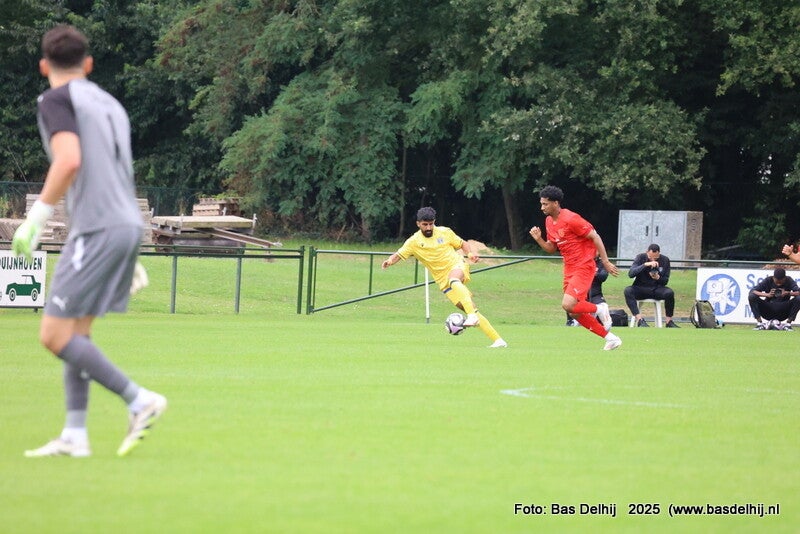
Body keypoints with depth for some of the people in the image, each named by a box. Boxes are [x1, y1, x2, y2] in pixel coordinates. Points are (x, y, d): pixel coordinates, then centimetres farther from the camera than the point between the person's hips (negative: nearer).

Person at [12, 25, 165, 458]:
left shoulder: (57, 100, -3)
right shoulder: (109, 104, 21)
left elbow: (70, 160, -20)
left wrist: (36, 218, -16)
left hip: (96, 228, -8)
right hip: (127, 224, 8)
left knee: (55, 335, -6)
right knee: (76, 333, 12)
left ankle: (139, 400, -11)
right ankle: (74, 436, 7)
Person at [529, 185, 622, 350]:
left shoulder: (571, 219, -17)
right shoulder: (549, 222, 9)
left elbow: (595, 237, -15)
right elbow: (551, 248, 17)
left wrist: (605, 262, -16)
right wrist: (538, 239, -3)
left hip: (583, 267, -9)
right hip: (569, 269, 9)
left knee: (568, 305, -23)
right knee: (575, 313, 6)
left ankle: (599, 309, 4)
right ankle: (610, 338, 17)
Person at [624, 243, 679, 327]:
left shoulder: (665, 260, 0)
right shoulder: (640, 257, -4)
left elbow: (665, 281, 2)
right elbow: (631, 274, -18)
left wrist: (658, 278, -21)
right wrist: (645, 265, -29)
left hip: (657, 289, 1)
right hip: (641, 288, -1)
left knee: (669, 292, -32)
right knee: (628, 291, -32)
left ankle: (669, 322, -16)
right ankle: (639, 319, -38)